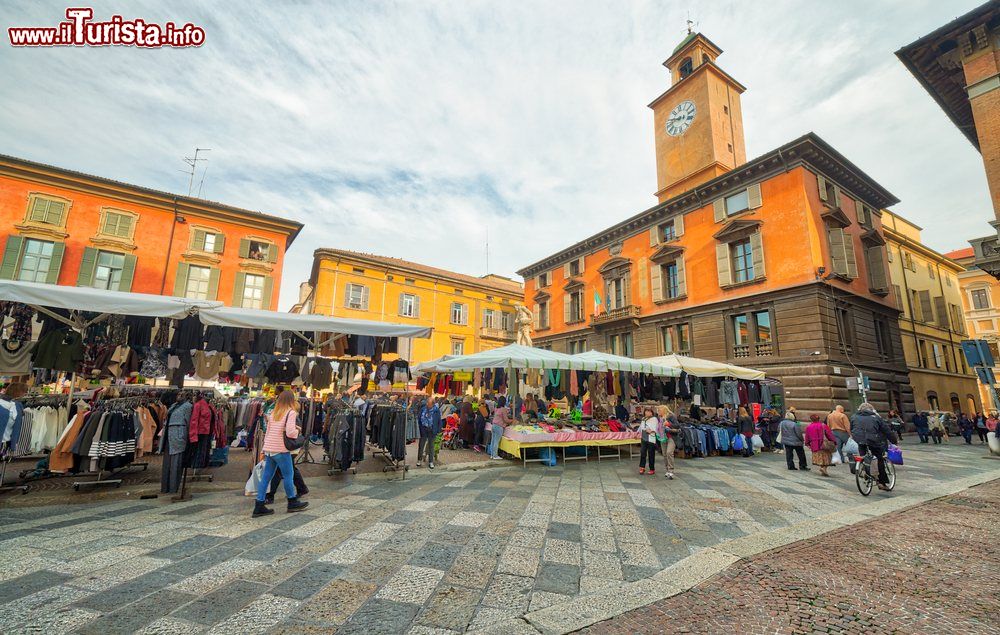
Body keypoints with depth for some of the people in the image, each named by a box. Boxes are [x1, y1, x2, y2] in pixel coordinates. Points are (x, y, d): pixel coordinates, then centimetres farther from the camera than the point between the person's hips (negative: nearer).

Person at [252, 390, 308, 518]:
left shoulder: (273, 413, 12)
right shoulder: (291, 413, -10)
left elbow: (267, 432, 15)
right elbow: (290, 433, -20)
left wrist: (265, 450, 20)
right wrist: (298, 430, 1)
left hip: (269, 449, 7)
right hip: (281, 450, -7)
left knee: (266, 477, 12)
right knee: (288, 475, 7)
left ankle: (259, 506, 15)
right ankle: (292, 502, 19)